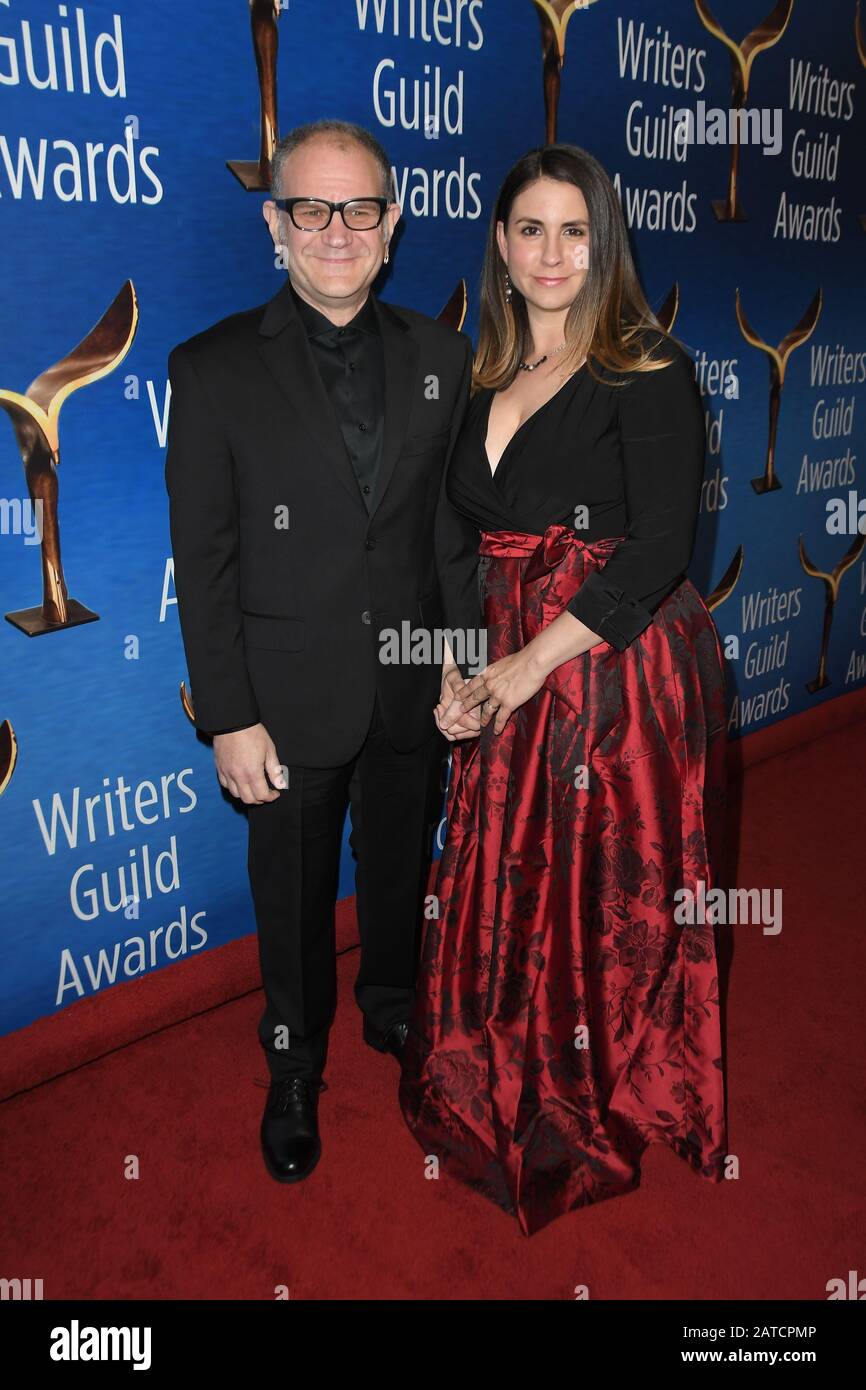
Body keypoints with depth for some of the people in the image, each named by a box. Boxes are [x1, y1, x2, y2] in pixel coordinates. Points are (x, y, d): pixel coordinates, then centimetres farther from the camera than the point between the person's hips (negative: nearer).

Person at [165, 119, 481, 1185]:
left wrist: (460, 651, -3)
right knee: (293, 896, 15)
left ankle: (391, 1008, 52)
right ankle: (295, 1068, 41)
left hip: (412, 689, 3)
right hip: (292, 696, -2)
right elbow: (202, 563, -10)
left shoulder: (441, 358, 1)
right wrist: (229, 718, -12)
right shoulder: (213, 369, -9)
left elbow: (457, 526, 5)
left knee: (401, 867, 22)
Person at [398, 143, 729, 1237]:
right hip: (512, 679, 6)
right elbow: (471, 539, 13)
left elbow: (660, 547, -15)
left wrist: (534, 663, -17)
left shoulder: (647, 370, -6)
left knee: (610, 899, 6)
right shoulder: (487, 380, 12)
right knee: (507, 892, 13)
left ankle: (616, 1108, 32)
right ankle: (515, 1103, 37)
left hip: (624, 675, -5)